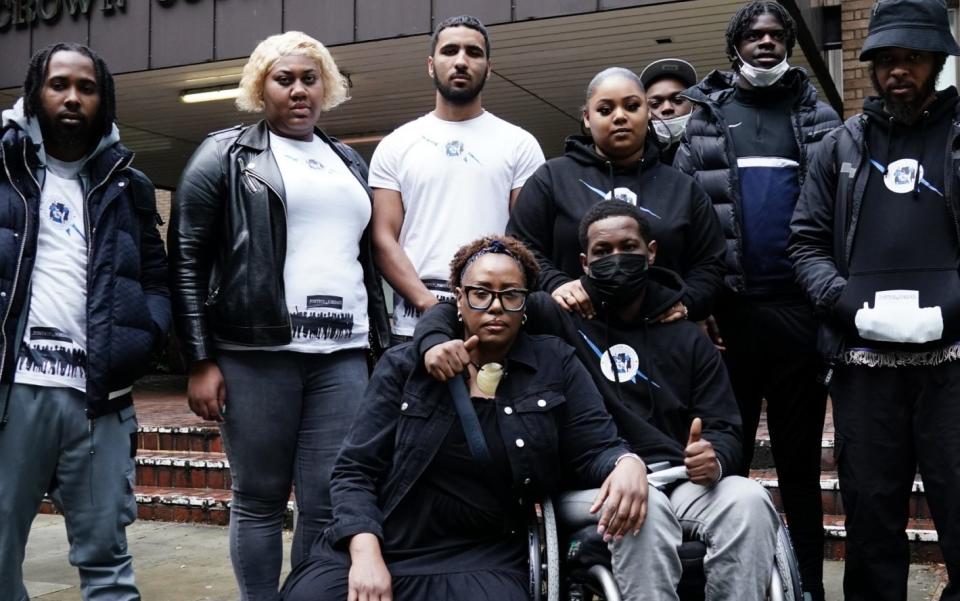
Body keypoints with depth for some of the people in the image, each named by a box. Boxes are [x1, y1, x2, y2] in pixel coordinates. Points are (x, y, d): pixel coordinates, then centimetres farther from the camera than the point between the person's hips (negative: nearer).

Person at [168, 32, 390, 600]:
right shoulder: (226, 155, 5)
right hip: (257, 352, -3)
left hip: (343, 354, 4)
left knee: (329, 503, 2)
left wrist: (383, 346, 14)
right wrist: (201, 360, -7)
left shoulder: (350, 164, 19)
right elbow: (187, 260, 0)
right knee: (260, 499, 4)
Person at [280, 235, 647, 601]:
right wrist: (365, 552, -16)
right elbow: (355, 470, 0)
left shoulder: (556, 365, 5)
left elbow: (596, 449, 0)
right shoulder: (404, 366, 4)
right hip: (382, 545, 0)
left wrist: (628, 463, -24)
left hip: (482, 559, 1)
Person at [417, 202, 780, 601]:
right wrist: (435, 340, -18)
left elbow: (724, 430, 14)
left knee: (747, 501, -28)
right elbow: (454, 310, 7)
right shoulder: (557, 316, 8)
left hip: (677, 481, 3)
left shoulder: (689, 340, 18)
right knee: (644, 506, -36)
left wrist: (716, 458, -11)